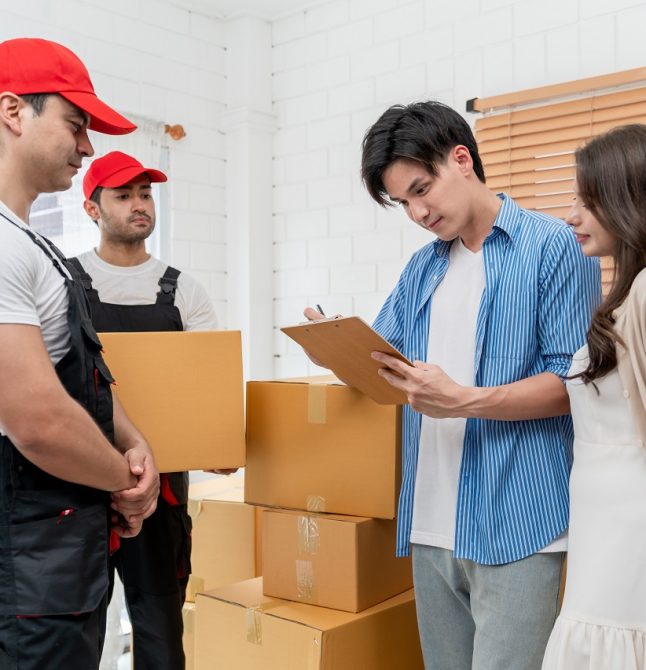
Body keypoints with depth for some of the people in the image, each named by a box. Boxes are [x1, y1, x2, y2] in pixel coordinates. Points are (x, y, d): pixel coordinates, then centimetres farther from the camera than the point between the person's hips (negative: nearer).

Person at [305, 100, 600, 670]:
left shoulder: (553, 246, -5)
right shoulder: (421, 268, 14)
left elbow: (573, 380, -10)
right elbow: (383, 357, 18)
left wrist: (465, 401, -23)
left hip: (515, 522, -6)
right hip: (430, 522, 6)